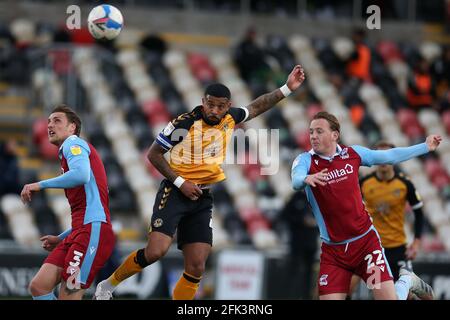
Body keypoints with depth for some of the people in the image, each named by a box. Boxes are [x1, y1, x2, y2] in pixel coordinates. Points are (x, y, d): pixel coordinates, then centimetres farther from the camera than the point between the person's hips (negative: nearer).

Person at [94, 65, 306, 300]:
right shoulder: (185, 123, -13)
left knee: (196, 268, -2)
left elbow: (256, 107, 24)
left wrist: (287, 89, 19)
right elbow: (153, 154, -7)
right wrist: (180, 182, -14)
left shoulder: (230, 118, 4)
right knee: (155, 251, -21)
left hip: (203, 199, 6)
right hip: (175, 193, -6)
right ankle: (108, 285, -1)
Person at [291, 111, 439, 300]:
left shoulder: (352, 153, 2)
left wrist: (426, 147, 19)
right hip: (333, 250, 0)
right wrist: (307, 179, -50)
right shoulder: (306, 160, -5)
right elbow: (296, 181, -27)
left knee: (390, 298, -9)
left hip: (365, 241, 0)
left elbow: (390, 156, 15)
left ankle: (407, 280, 24)